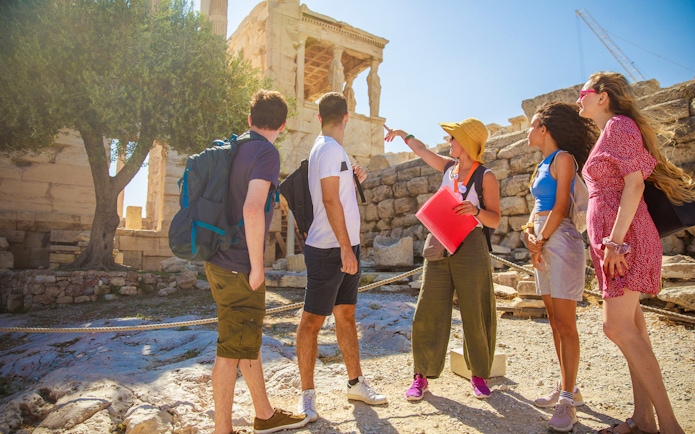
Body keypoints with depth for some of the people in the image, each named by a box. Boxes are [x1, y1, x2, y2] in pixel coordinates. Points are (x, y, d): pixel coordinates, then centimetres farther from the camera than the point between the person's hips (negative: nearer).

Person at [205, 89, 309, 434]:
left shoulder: (234, 149, 12)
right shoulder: (266, 153, -14)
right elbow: (252, 209, -28)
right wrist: (257, 265, -19)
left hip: (221, 261, 9)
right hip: (239, 267, -9)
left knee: (248, 340, 18)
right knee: (233, 350, 2)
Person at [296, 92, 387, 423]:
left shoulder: (331, 149, 17)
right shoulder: (330, 148, -12)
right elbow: (330, 200, -20)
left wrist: (353, 180, 13)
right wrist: (346, 248, -21)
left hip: (344, 247, 10)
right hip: (329, 249, -10)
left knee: (346, 315, 14)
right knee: (314, 319, 0)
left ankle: (356, 383, 26)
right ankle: (307, 393, 11)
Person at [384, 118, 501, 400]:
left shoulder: (486, 177, -2)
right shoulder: (448, 167, 13)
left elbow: (495, 220, -4)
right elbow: (422, 150, 31)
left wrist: (475, 210, -22)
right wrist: (403, 135, 39)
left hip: (470, 249, -4)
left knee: (476, 315, 2)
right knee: (428, 313, 1)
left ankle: (479, 375, 21)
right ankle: (421, 376, 10)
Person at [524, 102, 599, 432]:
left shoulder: (563, 158, -6)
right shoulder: (543, 164, 19)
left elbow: (560, 207, -12)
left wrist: (541, 242, -8)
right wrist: (528, 233, 1)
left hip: (560, 241, -9)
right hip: (543, 243, 9)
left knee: (565, 323, -7)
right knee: (555, 322, 12)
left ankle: (568, 401, 0)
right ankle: (567, 387, 23)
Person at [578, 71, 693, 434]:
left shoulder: (620, 124, -4)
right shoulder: (607, 134, 23)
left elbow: (634, 183, -15)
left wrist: (616, 239, -22)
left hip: (623, 238, -10)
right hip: (613, 239, 10)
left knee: (617, 327, -12)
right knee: (631, 328, 8)